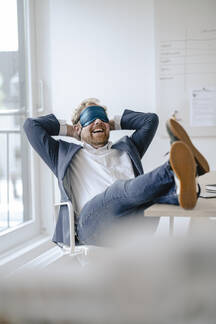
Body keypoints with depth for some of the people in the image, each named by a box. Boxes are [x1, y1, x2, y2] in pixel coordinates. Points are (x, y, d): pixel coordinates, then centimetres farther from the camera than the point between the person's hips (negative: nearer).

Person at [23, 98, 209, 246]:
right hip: (93, 225, -3)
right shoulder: (66, 154, 30)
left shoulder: (124, 150, 38)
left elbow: (150, 119, 42)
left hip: (135, 225, 4)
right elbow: (31, 125, 28)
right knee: (122, 189, -36)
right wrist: (67, 129, 37)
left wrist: (114, 123, 43)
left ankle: (180, 190, -65)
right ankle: (173, 172, -64)